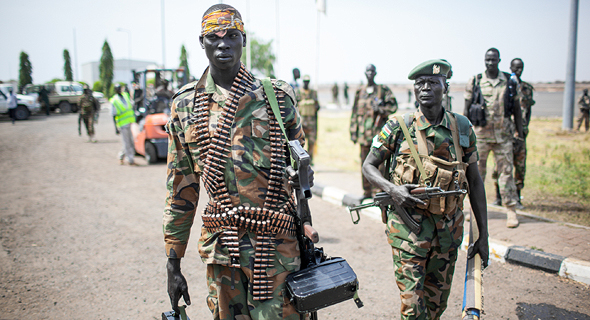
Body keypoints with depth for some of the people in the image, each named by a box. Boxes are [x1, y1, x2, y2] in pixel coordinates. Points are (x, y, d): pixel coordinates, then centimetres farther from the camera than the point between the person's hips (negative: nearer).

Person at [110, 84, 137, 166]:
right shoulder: (114, 101, -7)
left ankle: (121, 156, 26)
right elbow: (114, 115, -7)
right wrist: (116, 127, -9)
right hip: (122, 124, -6)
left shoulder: (126, 95, 10)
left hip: (130, 122, 6)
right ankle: (131, 160, 5)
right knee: (127, 143, -2)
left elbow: (131, 106, 22)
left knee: (131, 142, 9)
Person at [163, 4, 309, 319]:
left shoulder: (278, 96, 0)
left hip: (276, 247, -1)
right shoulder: (185, 106, 4)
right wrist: (173, 263, 8)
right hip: (220, 247, 2)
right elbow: (180, 190, 8)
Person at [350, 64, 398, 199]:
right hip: (364, 132, 4)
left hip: (378, 132, -4)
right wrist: (353, 131, 11)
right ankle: (367, 191, 18)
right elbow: (355, 112, 15)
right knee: (365, 163, 8)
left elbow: (393, 105, 1)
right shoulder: (360, 91, 14)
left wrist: (380, 109, -14)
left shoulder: (383, 90, 4)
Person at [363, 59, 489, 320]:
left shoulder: (462, 128, 3)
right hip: (409, 225, -3)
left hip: (448, 228, 3)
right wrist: (391, 189, -18)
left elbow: (475, 181, 7)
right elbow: (369, 166, 3)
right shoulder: (398, 127, -4)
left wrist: (483, 235, 7)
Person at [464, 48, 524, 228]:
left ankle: (511, 210, 6)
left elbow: (517, 108, 10)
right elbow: (466, 108, 6)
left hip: (503, 134, 0)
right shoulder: (474, 82, 3)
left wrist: (520, 132, 7)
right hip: (480, 134, 0)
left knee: (506, 171, 0)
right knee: (476, 171, 6)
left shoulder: (510, 81, 7)